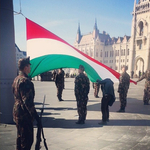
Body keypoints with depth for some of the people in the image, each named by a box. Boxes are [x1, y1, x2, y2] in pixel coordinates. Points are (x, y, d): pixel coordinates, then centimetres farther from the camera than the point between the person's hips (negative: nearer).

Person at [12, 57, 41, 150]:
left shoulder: (16, 79, 12)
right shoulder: (25, 81, -19)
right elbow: (28, 101, -24)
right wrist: (36, 116, -22)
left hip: (17, 113, 10)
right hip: (25, 115, -10)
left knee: (20, 137, 20)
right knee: (27, 140, -4)